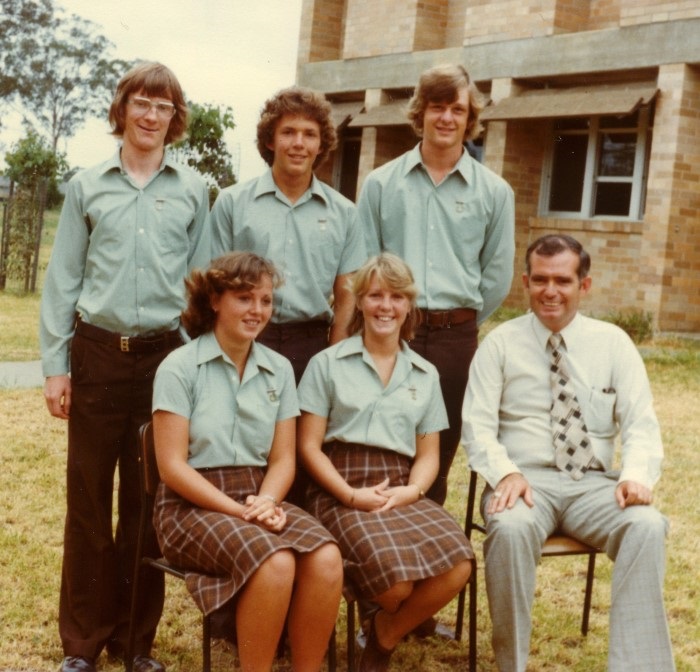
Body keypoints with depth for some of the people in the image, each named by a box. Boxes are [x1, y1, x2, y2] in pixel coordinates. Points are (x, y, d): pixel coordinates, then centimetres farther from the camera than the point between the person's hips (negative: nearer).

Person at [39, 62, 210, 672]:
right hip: (98, 353, 0)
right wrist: (55, 364, 0)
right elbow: (63, 280, 6)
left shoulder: (193, 191, 8)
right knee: (89, 496, 3)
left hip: (167, 356, 0)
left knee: (150, 501, 5)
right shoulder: (87, 187, 7)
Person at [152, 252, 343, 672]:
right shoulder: (180, 367, -5)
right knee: (274, 562, -32)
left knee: (327, 557, -26)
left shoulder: (279, 369, 9)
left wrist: (265, 503, -14)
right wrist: (239, 512, -17)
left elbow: (283, 459, 8)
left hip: (259, 498, 4)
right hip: (193, 503, -4)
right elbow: (172, 466, -9)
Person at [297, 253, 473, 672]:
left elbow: (429, 454, 15)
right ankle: (390, 615, 9)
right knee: (394, 575, -32)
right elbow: (310, 446, 2)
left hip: (402, 491, 4)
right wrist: (351, 495, -13)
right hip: (342, 491, -3)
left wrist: (412, 490, -7)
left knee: (458, 564, -27)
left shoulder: (425, 375, 18)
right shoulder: (328, 364, 8)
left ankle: (385, 636, 2)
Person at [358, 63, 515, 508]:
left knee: (440, 452, 8)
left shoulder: (494, 192, 6)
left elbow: (498, 275, 9)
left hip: (455, 337, 1)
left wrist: (461, 323, 9)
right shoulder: (382, 183, 5)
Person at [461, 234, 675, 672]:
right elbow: (478, 425, -1)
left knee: (647, 526, -29)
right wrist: (506, 473, -21)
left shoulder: (614, 343, 10)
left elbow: (641, 424, 5)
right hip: (526, 481, -1)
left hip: (594, 484, 2)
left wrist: (637, 474, -17)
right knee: (510, 528, -35)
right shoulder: (500, 343, 6)